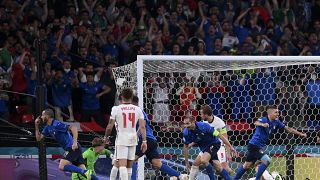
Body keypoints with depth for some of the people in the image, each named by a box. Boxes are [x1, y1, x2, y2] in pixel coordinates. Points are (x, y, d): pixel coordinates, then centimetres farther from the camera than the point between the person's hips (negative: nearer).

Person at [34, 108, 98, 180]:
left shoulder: (56, 124, -13)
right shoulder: (48, 127, 15)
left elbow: (73, 128, -21)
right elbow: (39, 138, 21)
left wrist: (75, 142, -29)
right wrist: (37, 126, 11)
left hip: (73, 148, -9)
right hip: (69, 149, 9)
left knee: (62, 166, -18)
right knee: (83, 170, 1)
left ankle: (85, 172, -25)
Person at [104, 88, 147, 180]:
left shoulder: (116, 109, -6)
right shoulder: (137, 109, 2)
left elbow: (110, 126, -4)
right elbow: (142, 126, -4)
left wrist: (106, 137, 13)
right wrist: (144, 141, 0)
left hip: (121, 139, -4)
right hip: (133, 139, 4)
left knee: (122, 165, -11)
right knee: (129, 166, 14)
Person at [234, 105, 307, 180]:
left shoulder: (276, 122, 1)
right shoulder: (264, 119, -20)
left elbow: (288, 129, 8)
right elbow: (256, 123, -42)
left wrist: (300, 134, 4)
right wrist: (262, 124, -65)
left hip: (260, 147, 8)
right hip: (254, 145, -8)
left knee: (247, 165, 16)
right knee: (266, 160, -22)